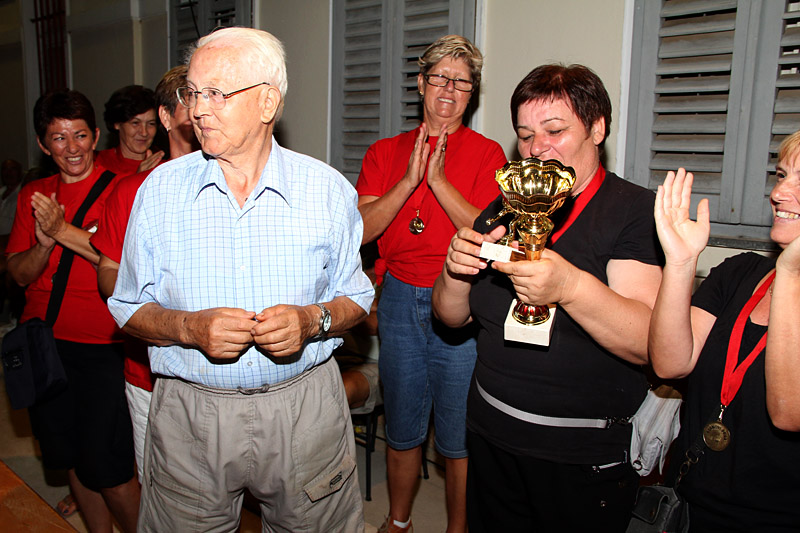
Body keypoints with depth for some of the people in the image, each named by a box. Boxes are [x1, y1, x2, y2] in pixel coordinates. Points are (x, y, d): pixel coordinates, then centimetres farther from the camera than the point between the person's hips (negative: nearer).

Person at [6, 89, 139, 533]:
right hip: (43, 342, 5)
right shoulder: (33, 196, 9)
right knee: (71, 460, 16)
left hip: (102, 346, -5)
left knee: (106, 469, -2)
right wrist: (44, 243, -15)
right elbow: (20, 273, 4)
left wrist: (64, 230, -21)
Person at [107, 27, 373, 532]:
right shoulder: (162, 188, -1)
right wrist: (190, 328, -17)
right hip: (190, 413, 1)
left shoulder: (328, 189, -4)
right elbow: (131, 307, 3)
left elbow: (355, 297, 3)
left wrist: (313, 320, -18)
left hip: (305, 406, 0)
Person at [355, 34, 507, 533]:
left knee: (459, 439, 7)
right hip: (400, 300, 3)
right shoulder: (385, 153, 8)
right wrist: (409, 180, -15)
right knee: (402, 431, 16)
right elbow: (362, 230, -3)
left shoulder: (487, 154, 0)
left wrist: (438, 179, -19)